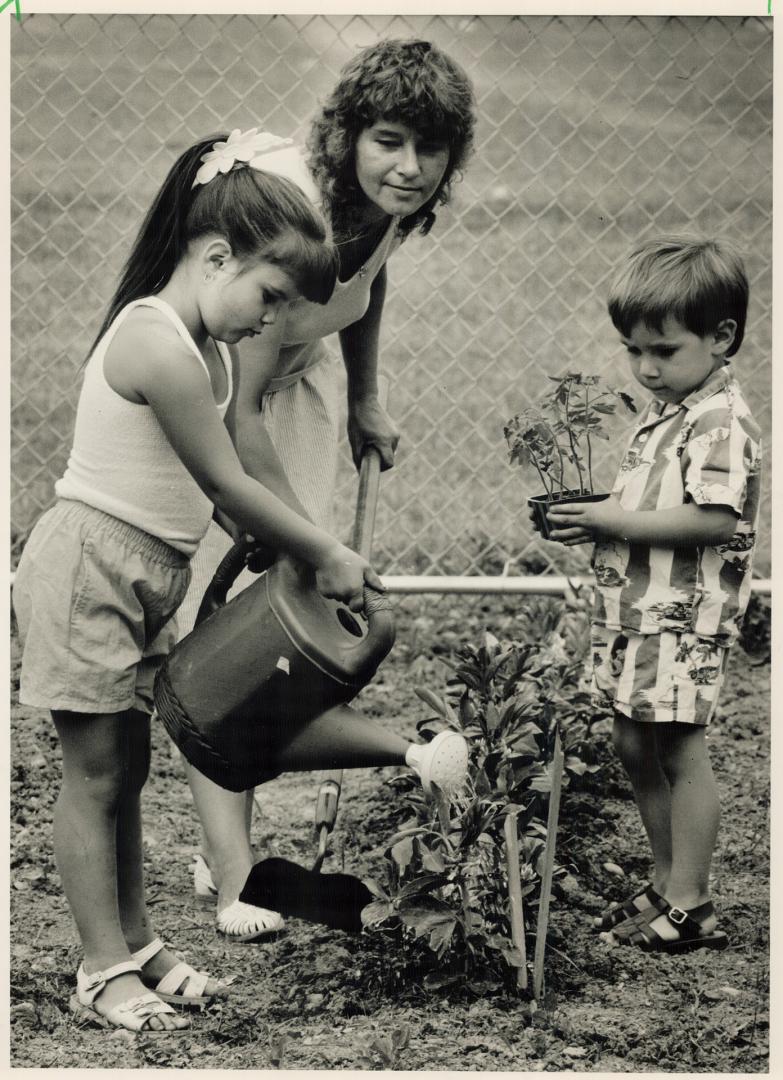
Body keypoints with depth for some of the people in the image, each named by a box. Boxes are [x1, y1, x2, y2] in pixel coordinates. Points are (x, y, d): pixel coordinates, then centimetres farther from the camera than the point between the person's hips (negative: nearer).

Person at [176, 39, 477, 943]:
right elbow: (237, 414, -37)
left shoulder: (391, 206, -16)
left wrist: (363, 403, 16)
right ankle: (232, 874, -15)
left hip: (295, 374, 7)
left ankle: (225, 843, 13)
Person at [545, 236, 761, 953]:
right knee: (636, 746, 13)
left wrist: (616, 521, -21)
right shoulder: (666, 414, 15)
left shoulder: (721, 422, -16)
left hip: (684, 615, -10)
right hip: (638, 606, 10)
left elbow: (712, 520, -25)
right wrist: (598, 514, 5)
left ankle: (690, 906, 4)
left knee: (678, 748, -4)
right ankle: (667, 886, 24)